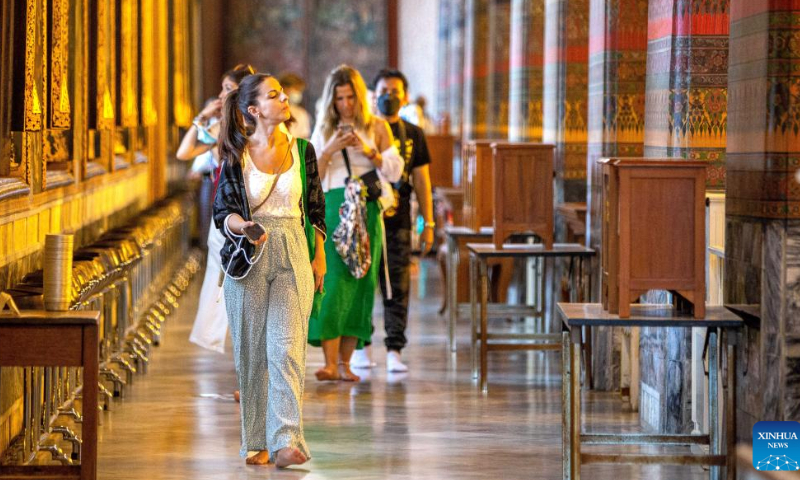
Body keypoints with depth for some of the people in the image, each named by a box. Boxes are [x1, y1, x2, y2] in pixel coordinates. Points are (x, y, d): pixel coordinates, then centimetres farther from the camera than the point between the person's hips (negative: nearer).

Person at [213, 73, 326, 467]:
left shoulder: (302, 150, 7)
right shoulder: (236, 155, 0)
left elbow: (316, 208, 13)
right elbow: (222, 210, -1)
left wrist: (319, 256, 10)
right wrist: (242, 227, -22)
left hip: (293, 256, 1)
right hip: (248, 257, -1)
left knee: (286, 349, -11)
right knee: (251, 353, 3)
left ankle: (286, 441, -17)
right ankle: (256, 442, 12)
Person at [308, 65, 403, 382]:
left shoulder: (377, 127, 8)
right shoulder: (324, 130, 11)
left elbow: (395, 172, 2)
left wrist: (368, 150, -12)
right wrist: (330, 150, -8)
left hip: (366, 211, 0)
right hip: (331, 209, 0)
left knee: (359, 283, -1)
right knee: (332, 279, -12)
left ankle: (344, 361, 4)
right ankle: (330, 362, -17)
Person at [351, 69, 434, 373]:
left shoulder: (413, 135, 11)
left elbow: (421, 180, 11)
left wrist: (428, 224, 7)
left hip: (398, 222, 1)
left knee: (398, 287, -2)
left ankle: (394, 351, 0)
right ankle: (360, 347, 10)